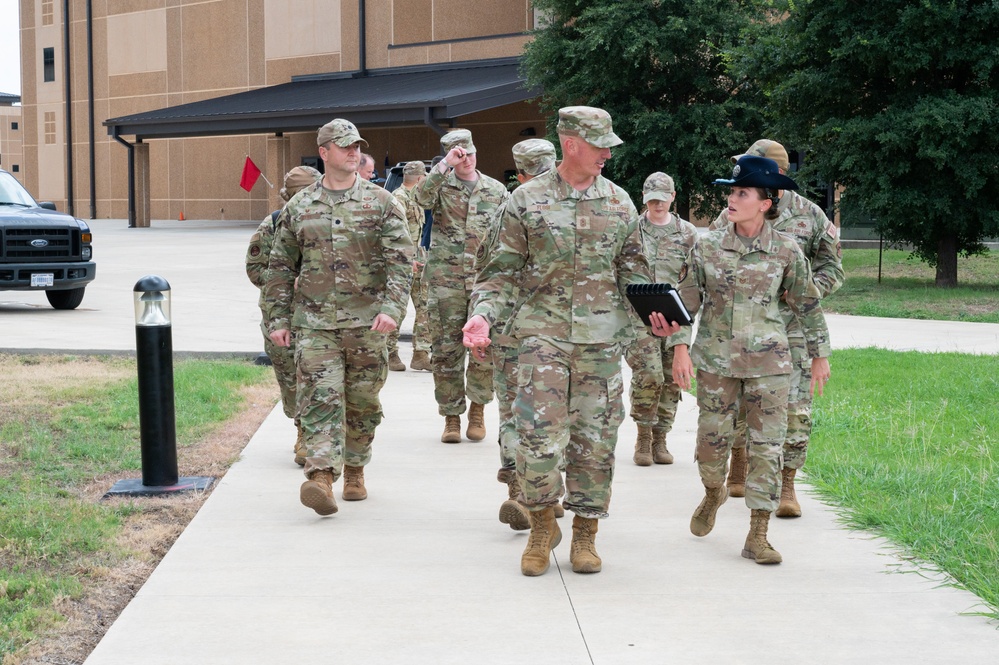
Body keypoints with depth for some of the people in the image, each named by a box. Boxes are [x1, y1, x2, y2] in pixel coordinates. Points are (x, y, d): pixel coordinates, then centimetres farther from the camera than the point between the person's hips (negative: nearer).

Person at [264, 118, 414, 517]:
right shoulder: (299, 207, 8)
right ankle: (321, 476, -22)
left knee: (362, 401, 9)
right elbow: (280, 267, 12)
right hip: (314, 321, 0)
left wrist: (392, 307, -18)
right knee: (320, 397, -12)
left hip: (367, 320, 0)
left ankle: (355, 470, 26)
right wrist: (278, 319, 6)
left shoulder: (381, 203, 3)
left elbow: (401, 259, -5)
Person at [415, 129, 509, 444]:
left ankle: (477, 407, 13)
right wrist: (445, 165, -21)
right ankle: (451, 416, 11)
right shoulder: (441, 186, 6)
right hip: (444, 278, -1)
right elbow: (422, 197, -19)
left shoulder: (496, 190, 11)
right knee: (445, 350, 1)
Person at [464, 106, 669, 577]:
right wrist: (483, 313, -12)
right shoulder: (526, 200, 2)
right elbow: (504, 269, 4)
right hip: (543, 331, -2)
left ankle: (585, 534, 16)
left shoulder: (620, 203, 10)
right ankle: (542, 525, 11)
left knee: (595, 436, 3)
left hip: (602, 336, 2)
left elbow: (633, 271, 13)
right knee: (538, 432, -9)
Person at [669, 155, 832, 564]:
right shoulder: (707, 247, 0)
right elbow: (687, 300, 4)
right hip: (715, 359, 1)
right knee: (712, 439, 7)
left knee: (767, 446, -3)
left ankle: (757, 535, 2)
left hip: (768, 362, -1)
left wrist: (820, 355, 10)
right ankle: (713, 492, 40)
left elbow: (808, 306, 7)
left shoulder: (786, 251, -2)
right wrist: (681, 347, -4)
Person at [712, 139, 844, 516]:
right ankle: (739, 466, 33)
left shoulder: (809, 216, 1)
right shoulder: (732, 216, 5)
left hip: (790, 327, -2)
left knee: (793, 407, -7)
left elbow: (832, 267, 6)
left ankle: (786, 486, 0)